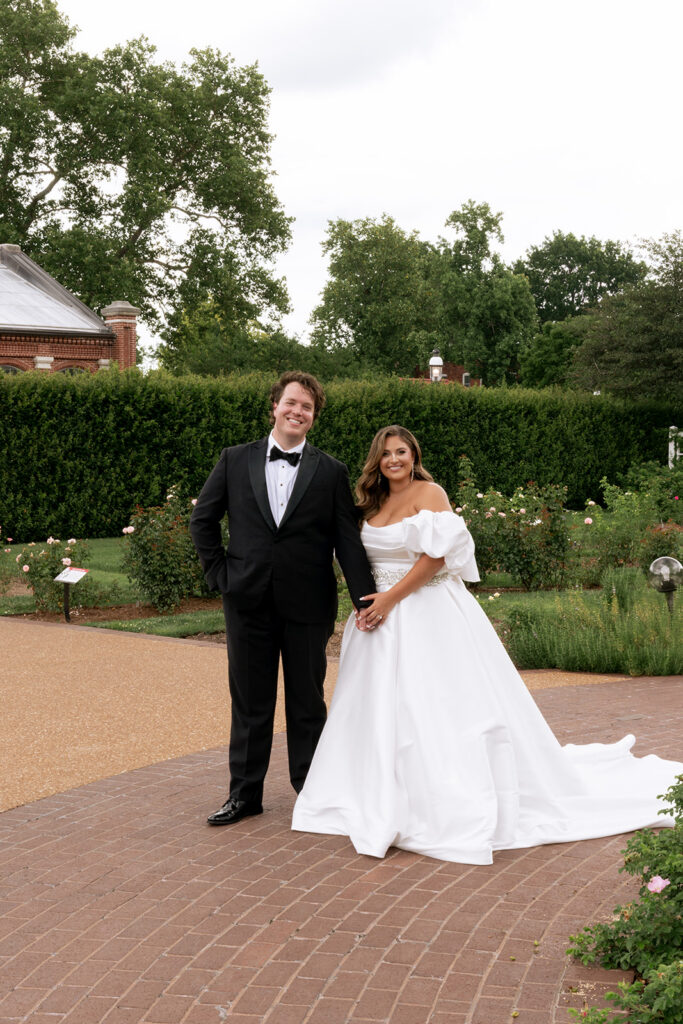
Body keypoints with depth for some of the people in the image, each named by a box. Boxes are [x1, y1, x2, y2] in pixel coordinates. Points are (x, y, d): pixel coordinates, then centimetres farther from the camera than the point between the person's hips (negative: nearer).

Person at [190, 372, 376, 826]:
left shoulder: (331, 472, 2)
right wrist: (219, 572, 3)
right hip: (248, 601, 1)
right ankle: (245, 793, 20)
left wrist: (367, 600, -8)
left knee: (307, 700, 10)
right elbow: (202, 520, 11)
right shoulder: (235, 460, 5)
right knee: (250, 701, 9)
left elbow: (348, 540, -1)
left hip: (307, 605, -1)